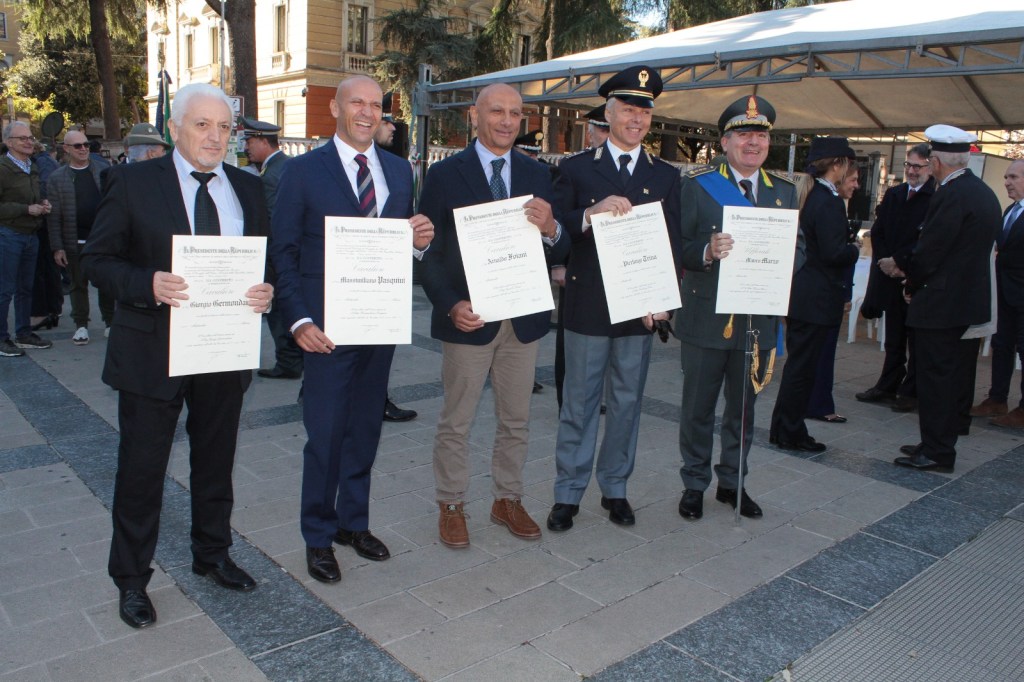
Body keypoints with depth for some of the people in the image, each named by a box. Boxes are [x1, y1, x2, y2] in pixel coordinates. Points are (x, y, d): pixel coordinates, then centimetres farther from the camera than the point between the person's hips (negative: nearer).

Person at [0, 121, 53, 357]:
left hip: (30, 236, 7)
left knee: (26, 288, 14)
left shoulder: (33, 168, 14)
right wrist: (27, 209, -17)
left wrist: (43, 205, 6)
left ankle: (24, 333, 23)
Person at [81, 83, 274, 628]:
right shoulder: (133, 183, -5)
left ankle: (212, 554, 39)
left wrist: (265, 292, -12)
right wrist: (148, 284, -24)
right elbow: (97, 259, -6)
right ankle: (131, 579, 27)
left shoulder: (247, 190, 6)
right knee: (141, 468, 8)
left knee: (215, 461, 18)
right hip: (153, 350, -3)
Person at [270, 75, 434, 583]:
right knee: (325, 436, 3)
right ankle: (318, 537, 23)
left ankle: (354, 522, 34)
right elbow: (283, 252, -6)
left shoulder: (398, 170, 10)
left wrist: (419, 239, -9)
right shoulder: (303, 171, -4)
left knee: (365, 430, 16)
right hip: (328, 327, -4)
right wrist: (298, 320, -15)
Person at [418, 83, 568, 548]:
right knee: (456, 422, 9)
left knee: (515, 421, 15)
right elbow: (427, 252, -6)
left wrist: (550, 230, -20)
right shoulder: (445, 174, -4)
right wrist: (450, 305, -19)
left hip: (524, 318, 4)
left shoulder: (537, 175, 5)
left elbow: (561, 251, 3)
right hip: (468, 317, -3)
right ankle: (451, 506, 27)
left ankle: (507, 500, 33)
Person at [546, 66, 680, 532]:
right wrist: (591, 213, -23)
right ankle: (568, 493, 18)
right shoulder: (576, 169, 3)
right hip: (588, 307, -2)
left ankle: (615, 488, 26)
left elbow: (672, 243, 5)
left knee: (627, 403, 11)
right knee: (579, 403, 6)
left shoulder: (666, 177, 9)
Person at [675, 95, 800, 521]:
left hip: (759, 319, 4)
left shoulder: (785, 192, 10)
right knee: (698, 407, 8)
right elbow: (678, 247, -9)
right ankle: (695, 484, 25)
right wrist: (707, 251, -28)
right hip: (707, 320, -4)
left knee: (743, 408, 16)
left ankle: (731, 482, 33)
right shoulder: (696, 185, -3)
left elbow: (797, 249, 8)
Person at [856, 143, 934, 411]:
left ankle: (911, 392, 15)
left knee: (917, 340, 6)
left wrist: (898, 261, -14)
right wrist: (886, 262, -3)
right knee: (893, 339, 14)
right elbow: (877, 232, 10)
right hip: (892, 278, 6)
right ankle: (887, 387, 24)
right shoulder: (893, 194, 10)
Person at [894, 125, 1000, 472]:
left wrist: (912, 285, 0)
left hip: (941, 300, -10)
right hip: (968, 296, 10)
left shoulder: (952, 196, -19)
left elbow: (928, 251, -18)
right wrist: (916, 278, 14)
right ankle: (939, 444, 27)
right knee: (943, 374, 17)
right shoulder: (982, 192, 12)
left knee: (935, 376, -2)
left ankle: (936, 453, 6)